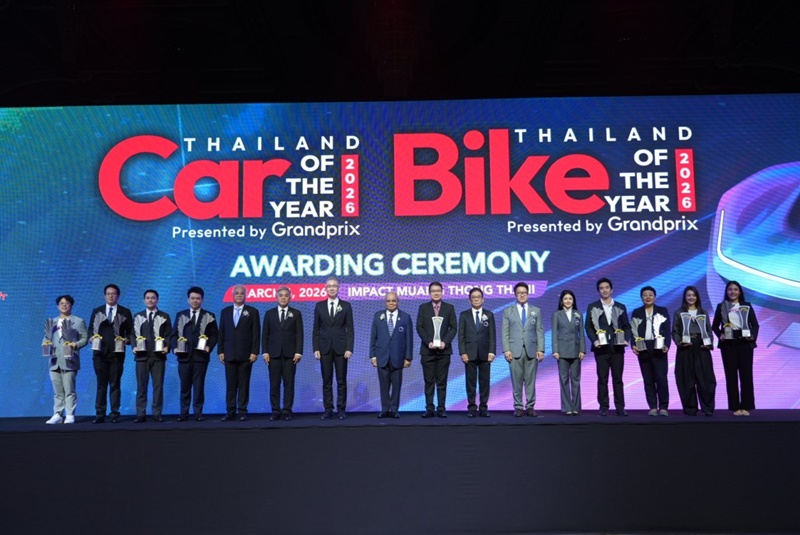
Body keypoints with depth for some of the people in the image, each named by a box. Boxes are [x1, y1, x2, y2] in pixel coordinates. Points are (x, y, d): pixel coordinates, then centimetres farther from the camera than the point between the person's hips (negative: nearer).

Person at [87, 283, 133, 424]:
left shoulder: (125, 312, 6)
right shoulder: (96, 311, 12)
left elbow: (130, 331, 4)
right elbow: (90, 329, 11)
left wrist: (127, 339, -15)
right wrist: (92, 337, -9)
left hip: (117, 353, -1)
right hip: (100, 353, 2)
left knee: (115, 384, 2)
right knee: (101, 384, 4)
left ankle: (115, 414, 5)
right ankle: (100, 414, 6)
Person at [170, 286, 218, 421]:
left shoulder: (209, 316, 6)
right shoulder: (180, 315, 12)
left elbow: (214, 334, 3)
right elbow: (174, 334, 10)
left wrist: (209, 347, -13)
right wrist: (174, 347, -6)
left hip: (200, 356, -2)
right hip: (184, 356, 2)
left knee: (199, 385, 1)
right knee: (184, 385, 5)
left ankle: (198, 412, 6)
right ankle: (184, 412, 11)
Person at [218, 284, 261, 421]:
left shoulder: (253, 312, 3)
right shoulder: (225, 311, 12)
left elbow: (256, 333, -1)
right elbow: (221, 333, 11)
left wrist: (254, 352, -8)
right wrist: (220, 351, 3)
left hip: (245, 354, -2)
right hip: (229, 354, 2)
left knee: (244, 384, 1)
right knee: (230, 384, 3)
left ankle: (242, 411, 5)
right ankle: (230, 411, 7)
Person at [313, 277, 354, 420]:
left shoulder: (346, 306, 3)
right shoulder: (319, 306, 6)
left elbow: (350, 329, 1)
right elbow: (316, 329, 6)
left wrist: (349, 348, -8)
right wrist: (316, 348, -2)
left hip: (341, 348, -1)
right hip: (325, 348, 1)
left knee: (341, 380, 2)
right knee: (326, 381, 4)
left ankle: (341, 409, 9)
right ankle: (328, 410, 10)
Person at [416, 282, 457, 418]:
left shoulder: (449, 308, 7)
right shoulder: (423, 307, 7)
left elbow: (453, 328, 3)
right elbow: (419, 327, 2)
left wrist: (445, 342, -11)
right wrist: (428, 342, -11)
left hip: (444, 349, 0)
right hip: (427, 350, 0)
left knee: (442, 382, 2)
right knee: (429, 381, 1)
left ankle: (441, 409, 5)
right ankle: (429, 409, 4)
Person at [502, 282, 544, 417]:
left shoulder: (536, 311, 11)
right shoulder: (508, 311, 9)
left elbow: (540, 331, 7)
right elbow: (505, 332, 4)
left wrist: (540, 349, -3)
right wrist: (506, 350, -6)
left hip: (531, 350, 1)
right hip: (515, 350, -1)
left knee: (530, 380, 1)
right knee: (516, 381, 0)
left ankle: (530, 407, 8)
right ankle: (518, 407, 6)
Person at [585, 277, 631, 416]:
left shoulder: (620, 307, 10)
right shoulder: (592, 307, 6)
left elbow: (627, 326, 10)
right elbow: (588, 327, 2)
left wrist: (626, 339, -8)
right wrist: (594, 340, -13)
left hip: (617, 347, 1)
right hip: (601, 347, -1)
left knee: (618, 378, 3)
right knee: (602, 379, 0)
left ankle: (620, 407, 6)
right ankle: (603, 407, 4)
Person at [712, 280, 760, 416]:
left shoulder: (747, 306, 8)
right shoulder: (721, 306, 7)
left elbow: (755, 324, 6)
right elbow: (715, 326, 8)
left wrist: (753, 336, -12)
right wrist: (720, 335, -11)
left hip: (745, 343, 0)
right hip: (728, 344, 0)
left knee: (746, 374, -1)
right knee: (731, 375, 0)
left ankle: (745, 406, 5)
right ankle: (735, 407, 4)